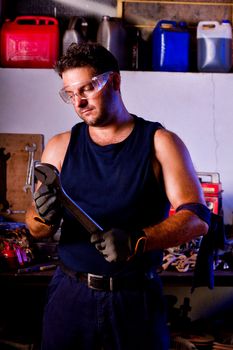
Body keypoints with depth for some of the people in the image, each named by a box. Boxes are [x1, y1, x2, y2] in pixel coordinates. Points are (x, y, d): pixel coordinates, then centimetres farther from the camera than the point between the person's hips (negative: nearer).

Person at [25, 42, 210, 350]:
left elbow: (197, 218, -12)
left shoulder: (160, 143, -3)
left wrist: (137, 241, -27)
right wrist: (44, 218, -18)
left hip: (138, 297, -2)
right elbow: (35, 228, 6)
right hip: (70, 294, 2)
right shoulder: (60, 147, 4)